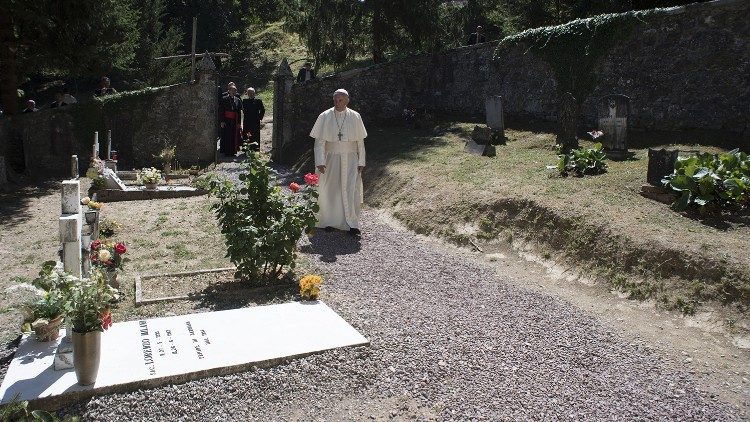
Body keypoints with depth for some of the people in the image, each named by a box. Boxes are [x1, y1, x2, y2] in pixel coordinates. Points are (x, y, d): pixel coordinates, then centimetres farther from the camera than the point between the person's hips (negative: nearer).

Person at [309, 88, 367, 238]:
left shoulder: (355, 117, -1)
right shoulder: (324, 117, -3)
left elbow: (360, 142, 3)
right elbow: (319, 141, -4)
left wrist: (361, 162, -1)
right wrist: (320, 162, -13)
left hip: (350, 160, 0)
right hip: (331, 159, 0)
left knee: (351, 191, -4)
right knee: (330, 190, 6)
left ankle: (352, 224, 3)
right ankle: (330, 221, 21)